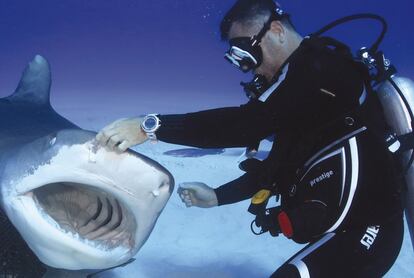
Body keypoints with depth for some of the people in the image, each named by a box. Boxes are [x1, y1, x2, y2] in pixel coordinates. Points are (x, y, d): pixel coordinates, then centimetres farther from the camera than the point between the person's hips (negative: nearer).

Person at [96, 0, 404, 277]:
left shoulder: (319, 64, -16)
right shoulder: (298, 78, 13)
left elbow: (246, 124, -29)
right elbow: (278, 165, 16)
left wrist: (150, 126, -27)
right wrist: (217, 196, 12)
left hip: (361, 230, -9)